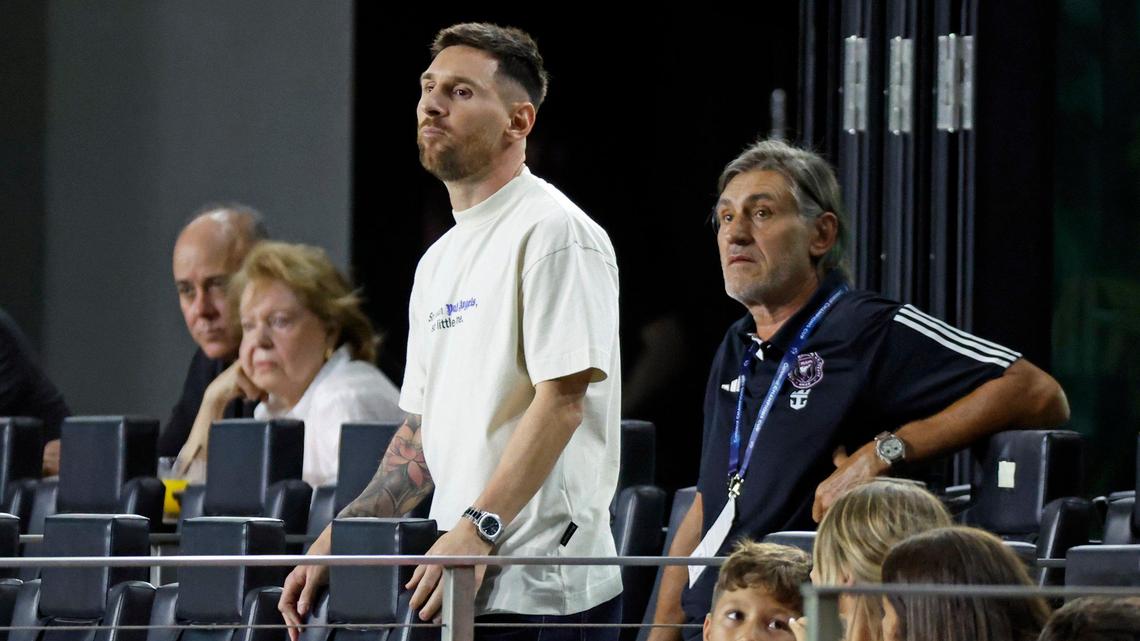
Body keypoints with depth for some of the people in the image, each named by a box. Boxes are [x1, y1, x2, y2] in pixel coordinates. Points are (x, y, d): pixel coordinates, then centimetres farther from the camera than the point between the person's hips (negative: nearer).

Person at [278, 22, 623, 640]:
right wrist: (333, 544, 15)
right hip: (463, 588, 8)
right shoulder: (438, 262, 21)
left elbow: (561, 400, -16)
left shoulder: (553, 231, -7)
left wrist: (474, 531, -23)